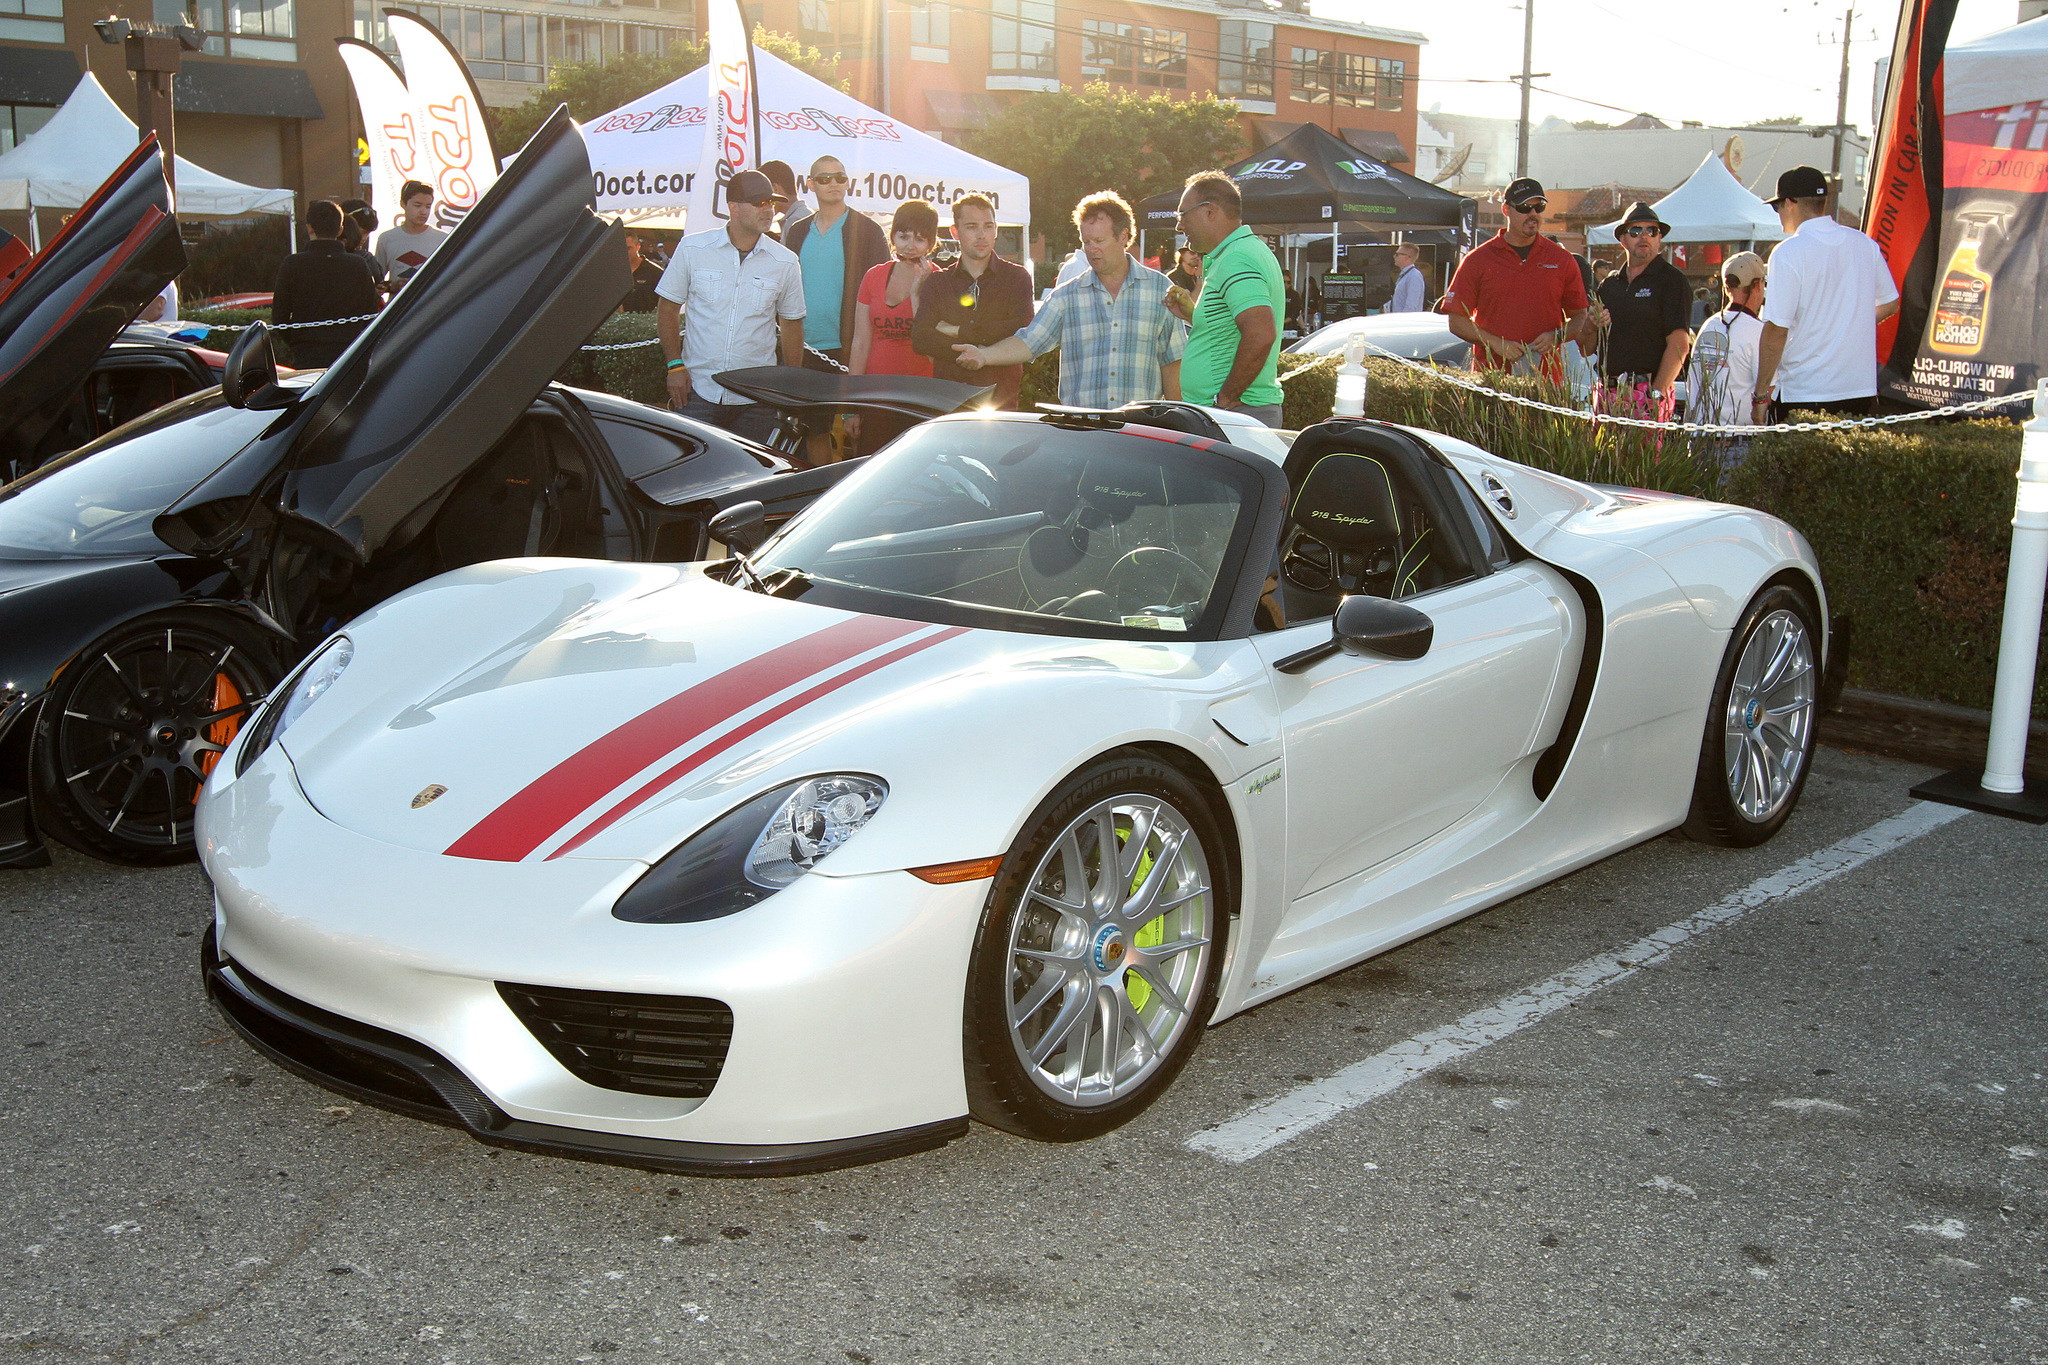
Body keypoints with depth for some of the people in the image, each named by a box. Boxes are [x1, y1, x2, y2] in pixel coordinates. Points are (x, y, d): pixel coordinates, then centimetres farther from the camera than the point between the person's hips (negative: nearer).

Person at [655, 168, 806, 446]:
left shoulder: (785, 262, 3)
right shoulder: (693, 249, 0)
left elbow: (791, 325, 11)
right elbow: (667, 309, 7)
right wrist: (675, 365, -3)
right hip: (698, 391, -1)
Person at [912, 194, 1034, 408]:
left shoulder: (1016, 277, 11)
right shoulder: (936, 282, 16)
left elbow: (1023, 331, -6)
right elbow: (920, 338, 0)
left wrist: (959, 332, -3)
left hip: (1002, 399, -1)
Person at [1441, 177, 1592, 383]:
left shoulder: (1562, 260, 11)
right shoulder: (1478, 260, 6)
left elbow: (1579, 317, 16)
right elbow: (1456, 319, 4)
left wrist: (1557, 336, -5)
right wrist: (1496, 343, -9)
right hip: (1491, 374, -1)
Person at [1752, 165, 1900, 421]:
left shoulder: (1787, 252, -11)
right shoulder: (1865, 244, 8)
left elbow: (1777, 330, -14)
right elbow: (1890, 304, 20)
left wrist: (1761, 395, -8)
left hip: (1805, 394, -5)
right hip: (1862, 388, 6)